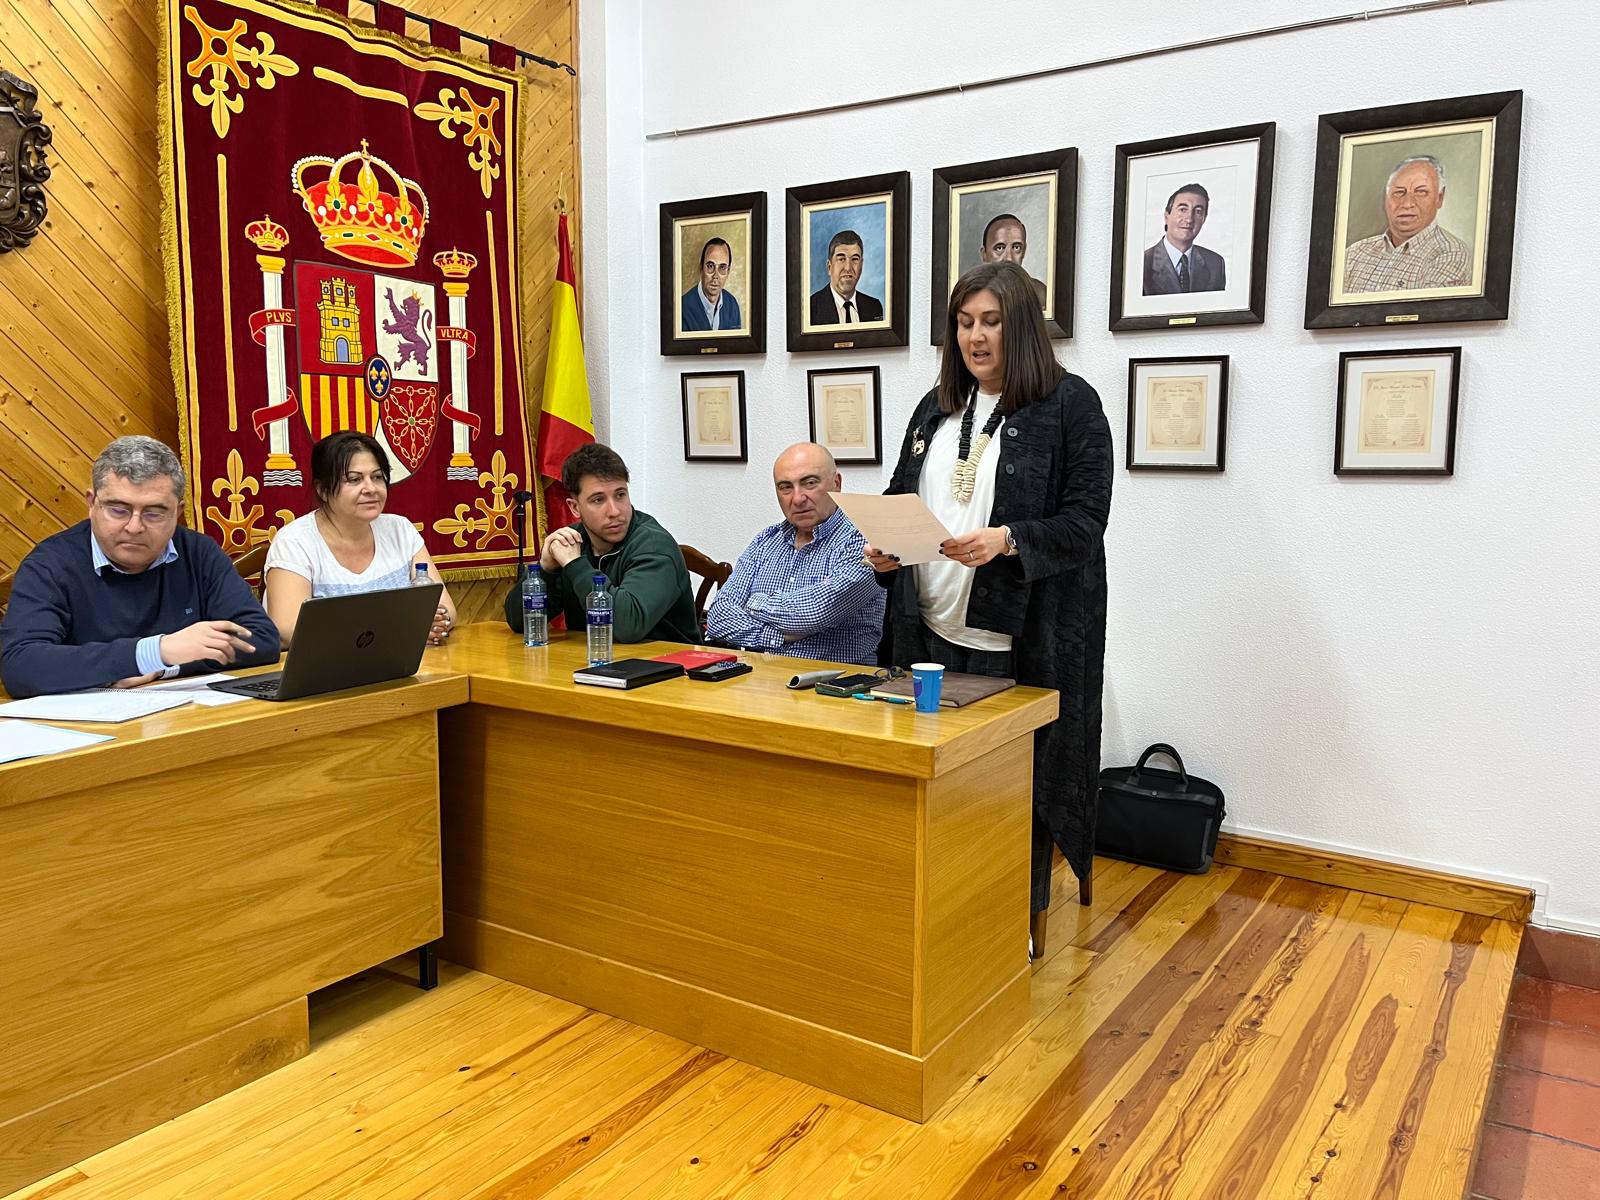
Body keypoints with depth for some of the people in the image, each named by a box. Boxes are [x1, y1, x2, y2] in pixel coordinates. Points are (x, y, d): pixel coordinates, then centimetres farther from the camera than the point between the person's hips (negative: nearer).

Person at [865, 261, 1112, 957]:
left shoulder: (1070, 404, -4)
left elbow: (1085, 520, -10)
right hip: (933, 630, 5)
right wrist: (885, 549, -1)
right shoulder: (937, 408, 15)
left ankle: (1023, 914, 23)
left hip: (1023, 634, -5)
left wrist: (1007, 541, -25)